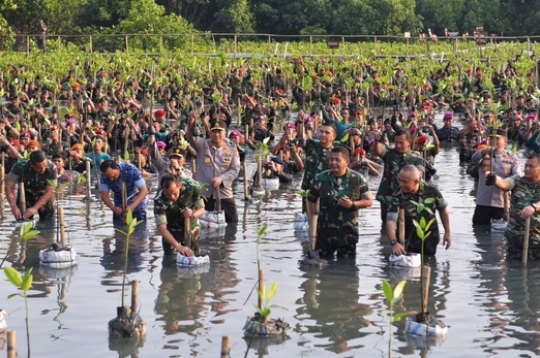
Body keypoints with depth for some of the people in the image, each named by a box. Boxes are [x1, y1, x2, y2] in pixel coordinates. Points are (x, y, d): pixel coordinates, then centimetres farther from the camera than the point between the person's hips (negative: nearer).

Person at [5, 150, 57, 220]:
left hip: (44, 195, 0)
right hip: (26, 194, 0)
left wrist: (35, 208, -40)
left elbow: (49, 192, -29)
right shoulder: (20, 167, -31)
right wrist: (14, 206, -40)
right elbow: (9, 187, -26)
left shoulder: (51, 169, -32)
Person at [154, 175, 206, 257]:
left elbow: (202, 210, -18)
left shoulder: (192, 187, -31)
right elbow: (161, 228, -36)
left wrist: (193, 214, -43)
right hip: (171, 232, -1)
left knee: (191, 256, 7)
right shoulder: (159, 201, -36)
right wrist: (178, 246, -48)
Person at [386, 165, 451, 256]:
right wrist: (394, 243, -47)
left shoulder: (431, 190, -14)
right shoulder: (397, 197, -22)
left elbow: (443, 210, 3)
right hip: (408, 242, -2)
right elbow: (391, 221, -31)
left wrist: (447, 233, 5)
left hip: (430, 241, 2)